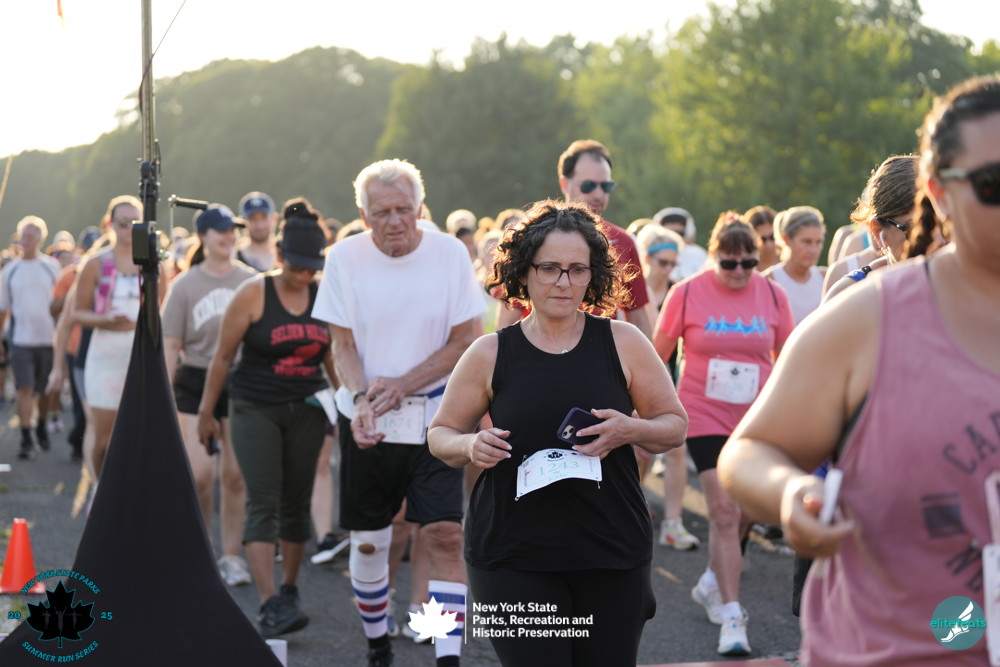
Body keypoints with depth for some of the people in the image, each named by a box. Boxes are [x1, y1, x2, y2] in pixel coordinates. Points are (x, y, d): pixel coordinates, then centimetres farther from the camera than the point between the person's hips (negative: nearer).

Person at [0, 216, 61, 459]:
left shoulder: (52, 267, 2)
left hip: (49, 338, 0)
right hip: (21, 339, 0)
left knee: (45, 389, 10)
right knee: (25, 388, -9)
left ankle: (41, 427, 33)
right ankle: (26, 439, -7)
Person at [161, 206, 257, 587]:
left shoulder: (251, 281, 3)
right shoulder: (185, 285, 1)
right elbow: (171, 344, 2)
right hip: (197, 383, -1)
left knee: (235, 474, 3)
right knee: (200, 474, -7)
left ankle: (231, 556, 15)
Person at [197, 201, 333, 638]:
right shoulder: (254, 294, -8)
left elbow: (332, 359, 14)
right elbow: (223, 356, -1)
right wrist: (206, 412, 3)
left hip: (306, 412, 4)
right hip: (255, 410, -4)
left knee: (296, 504, 10)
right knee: (263, 504, -13)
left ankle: (289, 590, 26)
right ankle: (269, 604, -19)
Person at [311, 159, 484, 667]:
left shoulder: (449, 253, -5)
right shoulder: (345, 257, -4)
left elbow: (465, 341, -3)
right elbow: (343, 345, -1)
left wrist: (403, 385, -13)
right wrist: (361, 398, -21)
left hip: (435, 419, -1)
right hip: (367, 422, 1)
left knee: (445, 535, -12)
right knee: (367, 542, 9)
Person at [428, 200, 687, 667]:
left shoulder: (623, 342, 3)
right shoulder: (490, 354, 2)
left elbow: (675, 425, 9)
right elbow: (441, 435, 11)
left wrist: (630, 430, -12)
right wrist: (469, 446, -12)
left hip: (612, 553, 1)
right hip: (512, 554, -1)